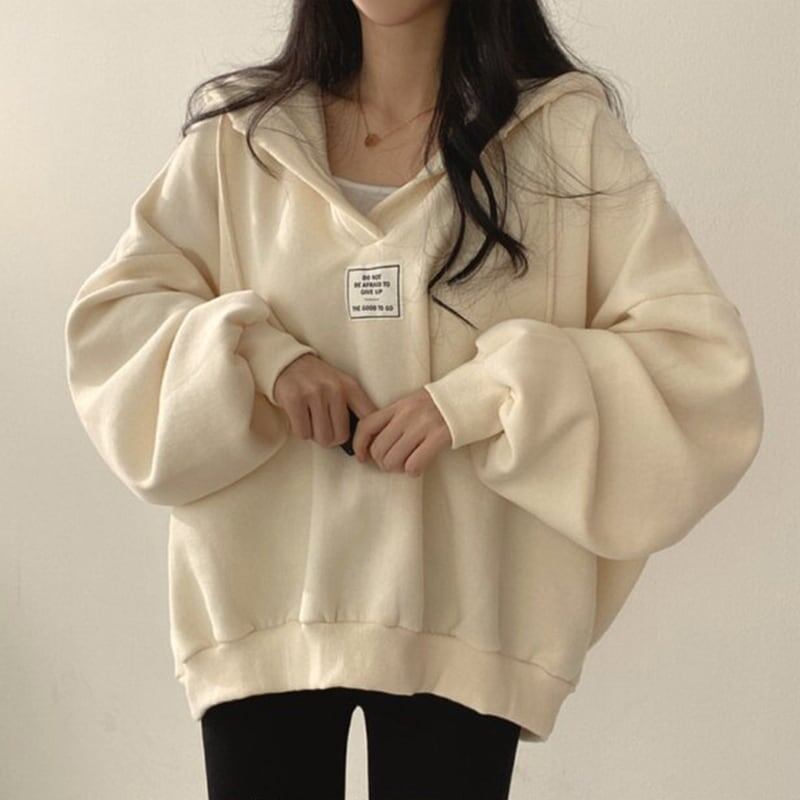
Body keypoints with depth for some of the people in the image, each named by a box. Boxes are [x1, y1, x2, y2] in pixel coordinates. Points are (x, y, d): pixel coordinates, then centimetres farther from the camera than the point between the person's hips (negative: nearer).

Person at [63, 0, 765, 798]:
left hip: (465, 619, -1)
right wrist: (255, 351, -12)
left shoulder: (568, 130, -1)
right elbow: (107, 320, 6)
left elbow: (703, 365, -5)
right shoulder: (240, 133, 6)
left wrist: (484, 395, -18)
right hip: (260, 603, 2)